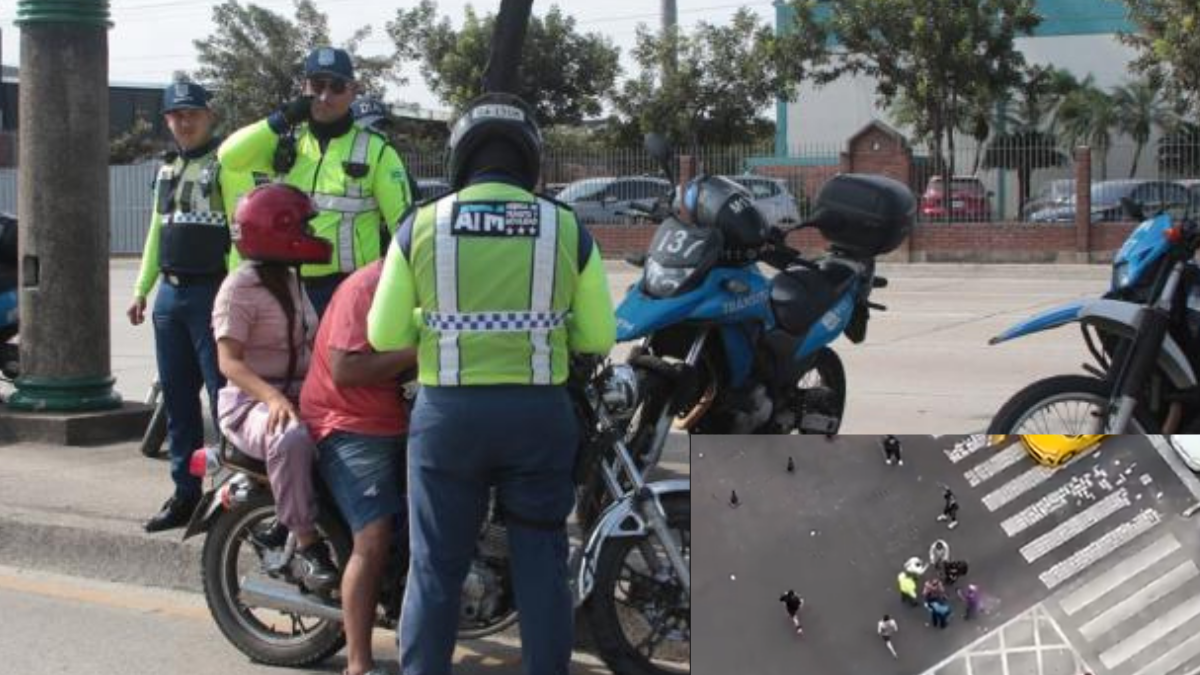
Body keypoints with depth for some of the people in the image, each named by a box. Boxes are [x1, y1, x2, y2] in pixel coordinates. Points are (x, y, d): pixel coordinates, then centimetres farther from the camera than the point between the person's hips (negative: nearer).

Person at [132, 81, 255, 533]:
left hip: (212, 292, -8)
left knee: (224, 395, -8)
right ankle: (186, 493, 20)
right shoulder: (167, 168, 18)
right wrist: (141, 289, 21)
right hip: (170, 294, 8)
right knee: (177, 399, 11)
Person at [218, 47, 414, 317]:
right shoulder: (289, 141, 10)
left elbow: (403, 223, -3)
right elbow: (229, 156, -3)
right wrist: (281, 120, -10)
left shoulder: (375, 150, -1)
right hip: (292, 287, 4)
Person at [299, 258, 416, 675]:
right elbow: (344, 370, -24)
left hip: (400, 423, 9)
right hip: (350, 427, -9)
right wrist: (415, 353, -26)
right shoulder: (366, 288, -16)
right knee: (374, 538, -21)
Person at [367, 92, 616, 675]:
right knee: (541, 563, 11)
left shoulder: (420, 226, -2)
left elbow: (384, 334, 0)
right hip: (539, 413, 1)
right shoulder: (567, 229, 0)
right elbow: (599, 336, 3)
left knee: (435, 567, 8)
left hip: (448, 412, 0)